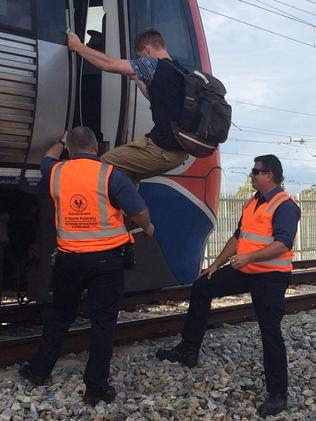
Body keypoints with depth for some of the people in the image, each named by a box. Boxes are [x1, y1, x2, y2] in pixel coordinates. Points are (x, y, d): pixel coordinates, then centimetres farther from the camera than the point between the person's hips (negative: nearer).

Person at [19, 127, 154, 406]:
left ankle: (39, 370, 31)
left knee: (59, 315, 20)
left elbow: (48, 160, 27)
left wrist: (60, 142, 46)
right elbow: (139, 212, -14)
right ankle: (96, 386, 8)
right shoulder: (111, 175, -12)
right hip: (106, 258, -3)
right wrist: (147, 228, 8)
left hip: (69, 258, 4)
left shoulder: (56, 173, 1)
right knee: (103, 321, 4)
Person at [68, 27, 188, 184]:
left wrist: (78, 46, 6)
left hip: (162, 149, -9)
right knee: (128, 176, 23)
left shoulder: (153, 64, -9)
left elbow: (108, 64, -6)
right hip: (180, 151, 9)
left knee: (105, 162, 2)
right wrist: (137, 78, 36)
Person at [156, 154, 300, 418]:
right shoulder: (251, 204, 13)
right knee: (201, 288, 10)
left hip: (271, 277, -9)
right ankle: (189, 350, 18)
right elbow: (238, 237, 20)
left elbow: (283, 243, -25)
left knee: (270, 332, -6)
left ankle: (278, 394, 6)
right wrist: (217, 264, 18)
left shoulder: (285, 206, -14)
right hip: (244, 271, 9)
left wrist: (249, 257, -33)